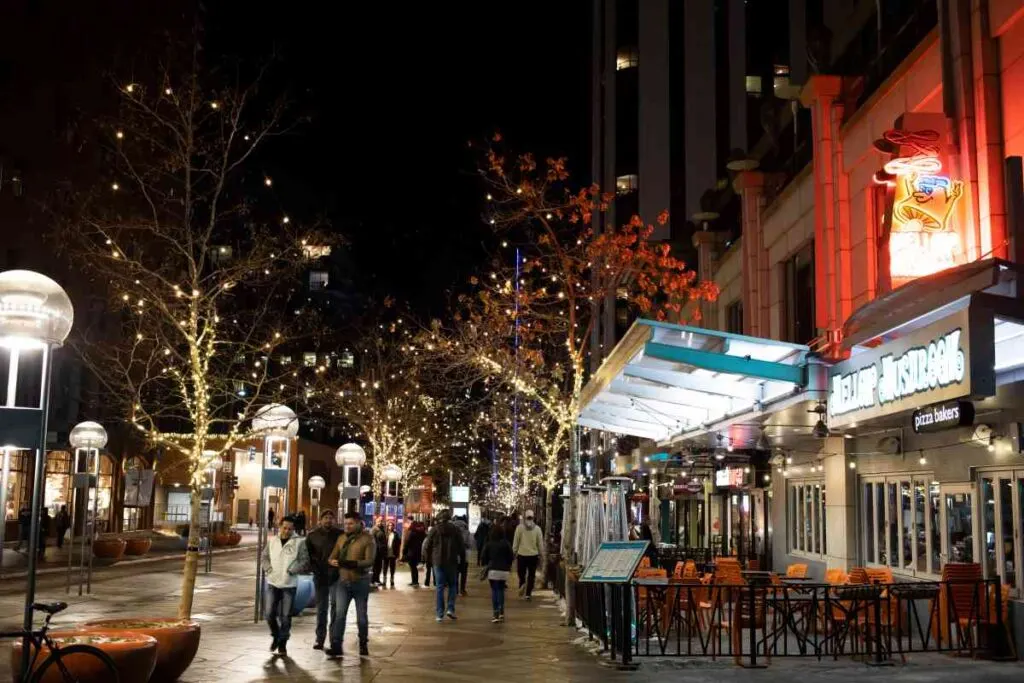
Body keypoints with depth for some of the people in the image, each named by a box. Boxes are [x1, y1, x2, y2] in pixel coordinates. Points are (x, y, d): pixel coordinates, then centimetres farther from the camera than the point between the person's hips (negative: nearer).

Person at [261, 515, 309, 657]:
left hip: (289, 584, -2)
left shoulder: (299, 543, -6)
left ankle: (282, 644, 17)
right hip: (272, 583, 3)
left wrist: (291, 571, -15)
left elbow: (304, 560, -7)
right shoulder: (272, 540, 4)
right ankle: (275, 636, 28)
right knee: (269, 614, 2)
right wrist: (269, 569, -4)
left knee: (285, 616, 3)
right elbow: (265, 556, 11)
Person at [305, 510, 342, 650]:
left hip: (336, 576, -2)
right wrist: (315, 569, -3)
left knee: (335, 606, -3)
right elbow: (307, 554, 8)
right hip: (320, 576, 2)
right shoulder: (312, 535, 5)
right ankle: (320, 638, 13)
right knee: (321, 608, 7)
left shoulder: (340, 534, 0)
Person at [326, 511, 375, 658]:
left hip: (360, 582, -3)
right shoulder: (341, 538, 7)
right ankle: (336, 646, -6)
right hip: (343, 581, 3)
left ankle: (363, 645, 24)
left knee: (361, 616, 9)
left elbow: (369, 561, -17)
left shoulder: (367, 539, -8)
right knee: (339, 614, -7)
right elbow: (332, 556, 8)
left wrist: (352, 563, -31)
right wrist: (332, 561, -17)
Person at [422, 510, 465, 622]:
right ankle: (450, 609, 0)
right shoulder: (455, 530, -3)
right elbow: (461, 547, -2)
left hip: (438, 562, 0)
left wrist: (429, 559, 13)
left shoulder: (434, 530, -1)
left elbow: (426, 547, 1)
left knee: (439, 587, 4)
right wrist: (462, 560, 8)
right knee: (452, 585, 14)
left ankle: (440, 614, 2)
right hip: (452, 562, 0)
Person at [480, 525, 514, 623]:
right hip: (504, 570, 1)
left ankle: (496, 614, -4)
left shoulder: (489, 544, -4)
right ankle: (501, 612, 9)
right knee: (501, 590, 15)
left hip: (492, 570, -1)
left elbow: (483, 557, 0)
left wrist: (486, 564, 20)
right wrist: (508, 566, 20)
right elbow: (510, 557, 2)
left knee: (494, 591, 3)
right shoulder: (506, 544, -3)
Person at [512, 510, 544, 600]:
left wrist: (514, 552, 6)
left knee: (521, 573, 14)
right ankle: (528, 593, 8)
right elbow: (540, 543, 2)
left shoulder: (519, 527, -6)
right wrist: (541, 554, 11)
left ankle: (522, 584, -12)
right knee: (531, 575, 9)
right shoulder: (537, 529, -2)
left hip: (522, 554, -1)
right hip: (533, 555, 1)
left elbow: (515, 541, -3)